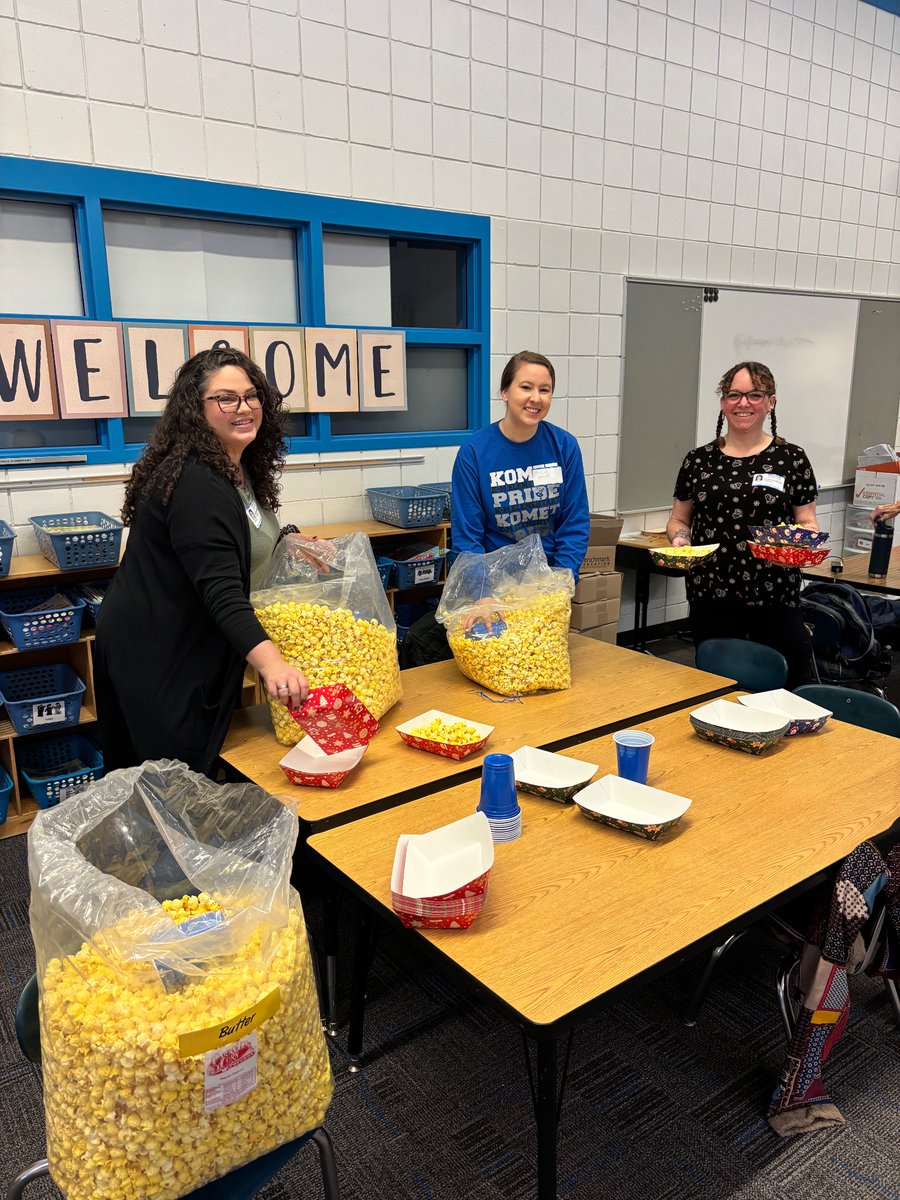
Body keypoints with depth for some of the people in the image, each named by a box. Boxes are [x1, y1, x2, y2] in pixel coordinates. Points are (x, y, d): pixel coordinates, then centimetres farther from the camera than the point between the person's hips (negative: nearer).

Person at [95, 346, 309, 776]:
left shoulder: (242, 470, 7)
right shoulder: (195, 482, -24)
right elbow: (220, 589, -35)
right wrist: (271, 663, -45)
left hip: (195, 650, 10)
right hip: (156, 657, -10)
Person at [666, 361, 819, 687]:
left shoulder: (791, 459, 4)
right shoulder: (699, 461, 8)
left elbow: (807, 522, 7)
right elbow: (679, 520, 15)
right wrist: (679, 539, -6)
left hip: (775, 599, -1)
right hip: (710, 599, 2)